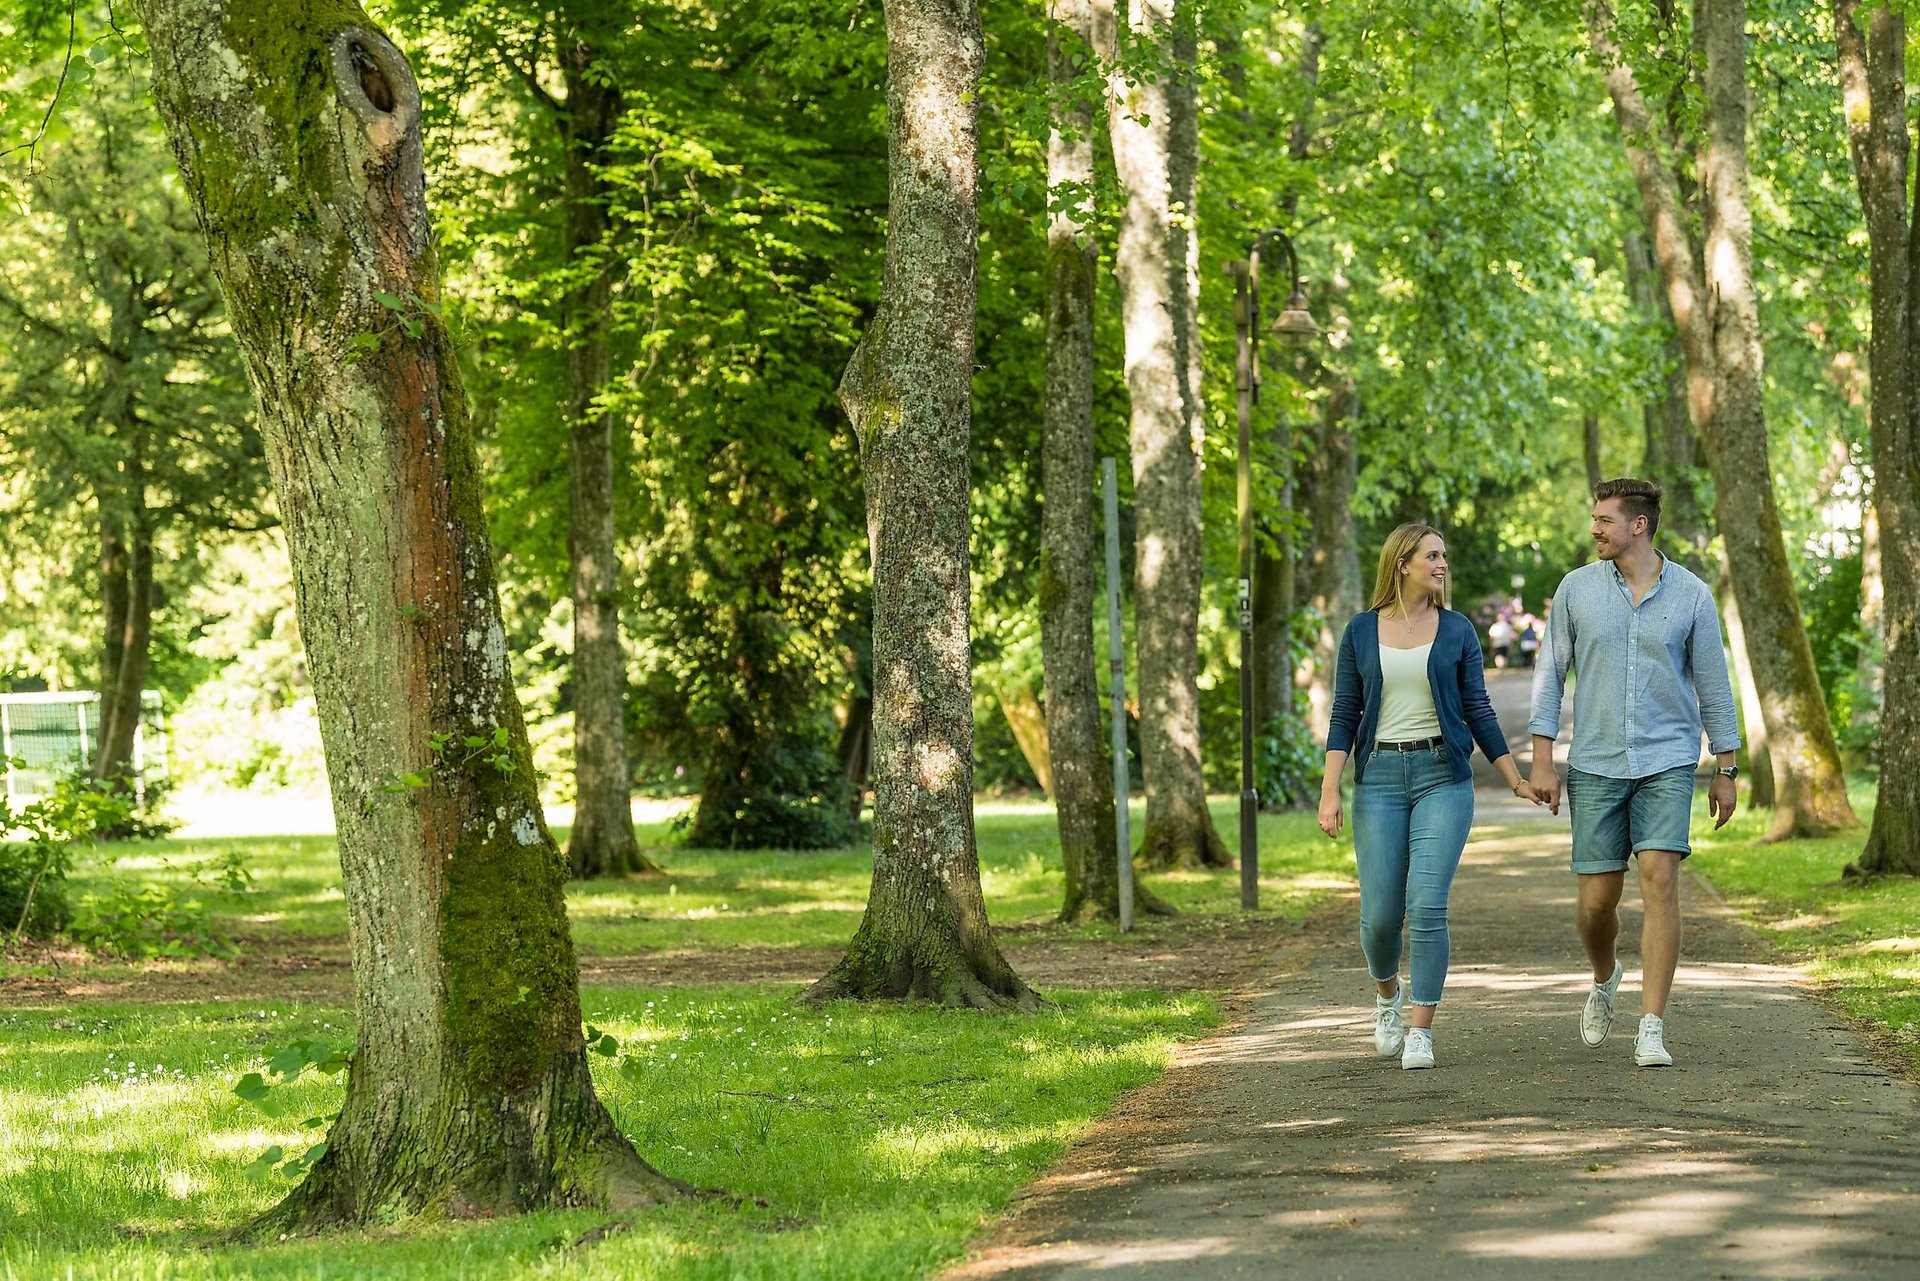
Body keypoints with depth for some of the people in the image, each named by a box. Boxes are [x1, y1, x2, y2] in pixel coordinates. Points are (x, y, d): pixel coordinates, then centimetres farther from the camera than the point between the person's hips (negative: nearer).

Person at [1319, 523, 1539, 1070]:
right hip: (1379, 776, 1)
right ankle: (1388, 995, 31)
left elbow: (1478, 712, 9)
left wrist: (1517, 782, 7)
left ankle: (1420, 1031, -5)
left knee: (1427, 906, -13)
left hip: (1442, 775, -1)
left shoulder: (1456, 630, 6)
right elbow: (1344, 716, 5)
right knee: (1380, 914, -1)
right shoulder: (1361, 632, 6)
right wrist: (1329, 791, -5)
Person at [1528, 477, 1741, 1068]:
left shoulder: (1691, 596, -1)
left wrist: (1726, 770, 5)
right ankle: (1604, 977, 37)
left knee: (1660, 881, -16)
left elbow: (1713, 684, 5)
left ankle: (1651, 1030, -14)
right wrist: (1542, 761, -2)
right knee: (1597, 899, 2)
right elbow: (1550, 675, 4)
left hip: (1667, 763, -1)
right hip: (1595, 765, 1)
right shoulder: (1577, 588, 1)